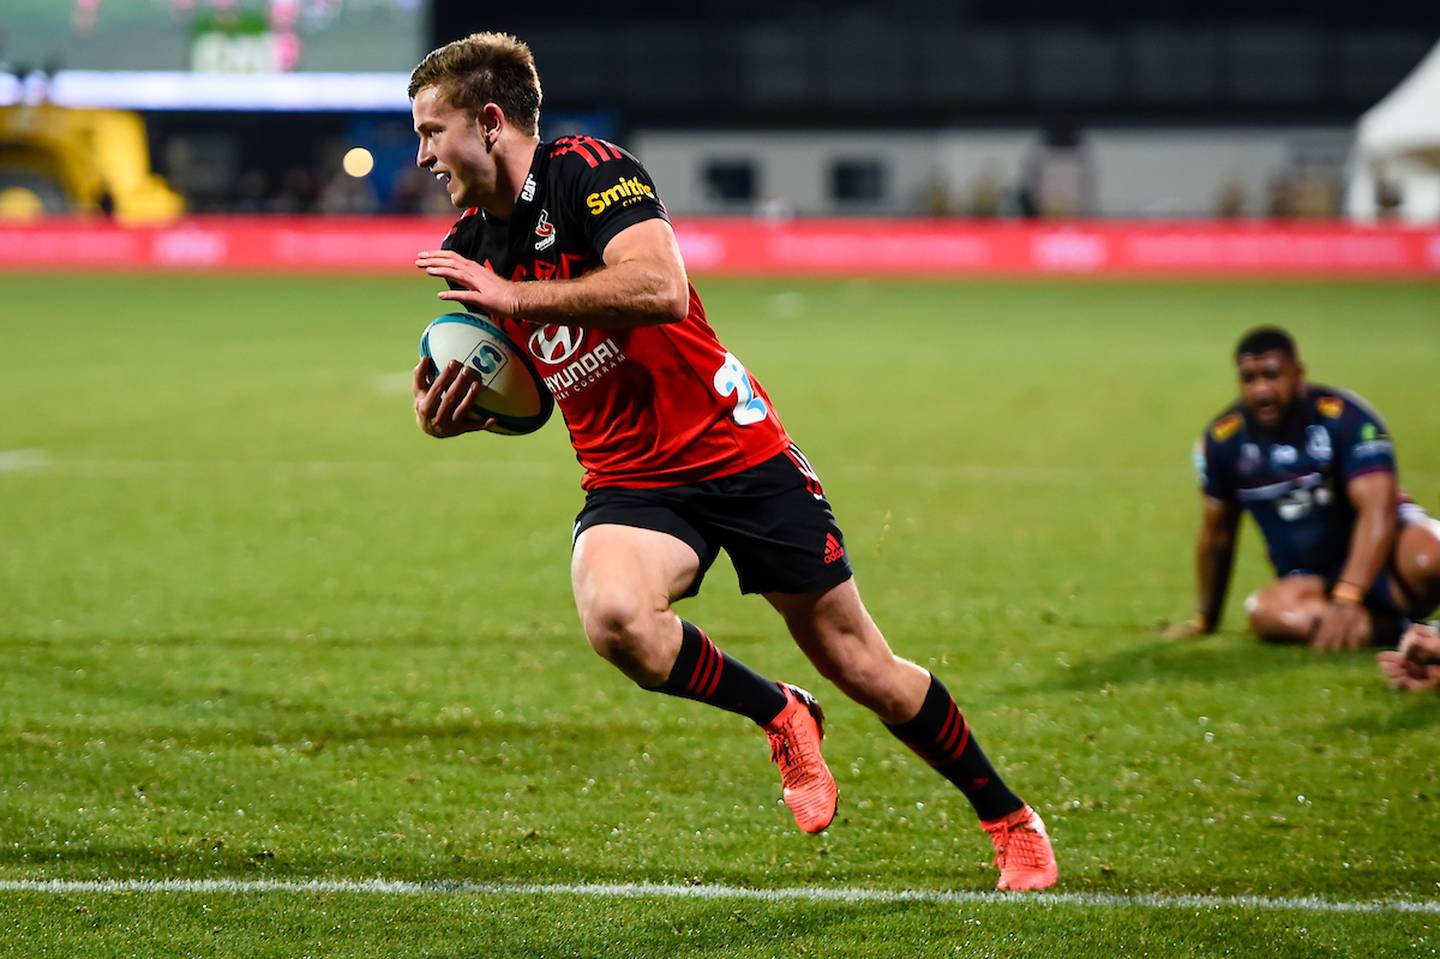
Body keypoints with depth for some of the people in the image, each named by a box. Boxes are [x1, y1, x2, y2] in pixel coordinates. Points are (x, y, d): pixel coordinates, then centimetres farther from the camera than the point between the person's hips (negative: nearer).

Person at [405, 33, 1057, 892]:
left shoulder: (589, 170, -13)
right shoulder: (470, 248, 7)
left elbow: (658, 286, -31)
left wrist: (514, 297, -26)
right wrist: (448, 412, -2)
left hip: (736, 451, -5)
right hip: (630, 483, 5)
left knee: (858, 665, 2)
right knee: (613, 617, -29)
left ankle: (1012, 821, 24)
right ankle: (780, 717, -1)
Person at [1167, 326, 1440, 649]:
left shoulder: (1345, 417, -16)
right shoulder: (1222, 441, -3)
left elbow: (1378, 509, -26)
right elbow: (1216, 537, 12)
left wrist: (1346, 599, -38)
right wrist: (1204, 620, 21)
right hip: (1310, 579, 3)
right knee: (1265, 612, -35)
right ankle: (1407, 631, -31)